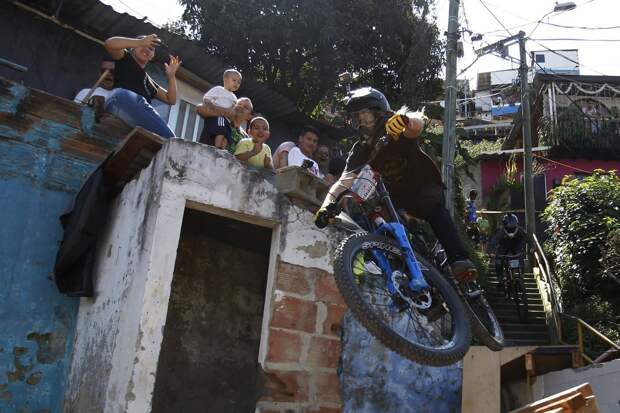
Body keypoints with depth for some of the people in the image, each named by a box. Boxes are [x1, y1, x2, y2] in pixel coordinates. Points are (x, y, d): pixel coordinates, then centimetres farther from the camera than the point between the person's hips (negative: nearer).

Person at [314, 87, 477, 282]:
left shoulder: (396, 129, -16)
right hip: (396, 197, 5)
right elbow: (344, 181, -16)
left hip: (424, 185, -5)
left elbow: (417, 122, -39)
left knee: (433, 206, -35)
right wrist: (326, 206, -35)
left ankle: (459, 260, -42)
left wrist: (404, 118, -64)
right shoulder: (360, 151, -5)